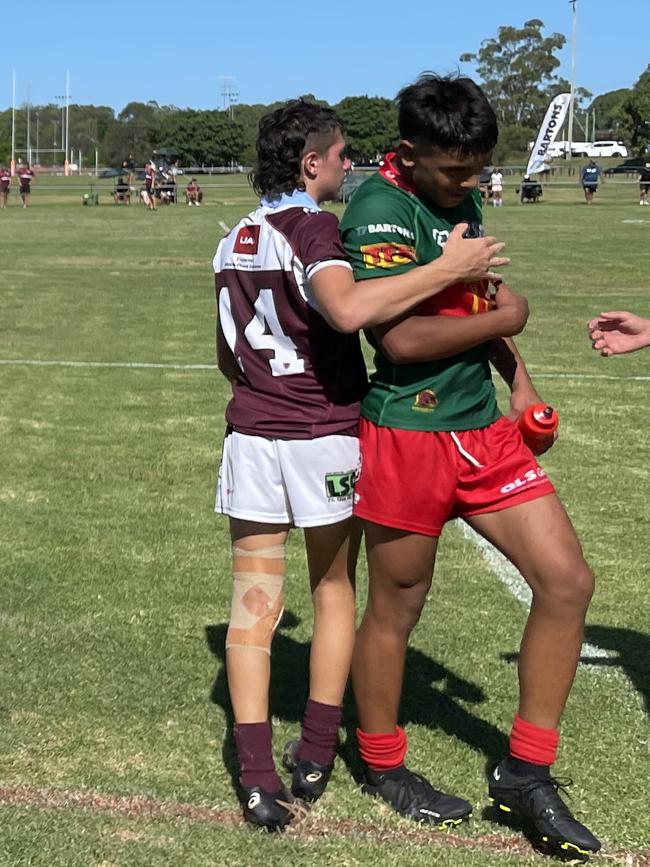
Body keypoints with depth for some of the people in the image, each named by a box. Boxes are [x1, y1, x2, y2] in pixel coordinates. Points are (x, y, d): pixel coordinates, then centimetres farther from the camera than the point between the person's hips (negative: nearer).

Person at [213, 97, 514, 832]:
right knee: (334, 593, 14)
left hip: (251, 434, 5)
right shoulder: (313, 229, -12)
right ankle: (315, 757, 18)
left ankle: (257, 778, 1)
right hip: (325, 438, -5)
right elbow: (348, 310, -33)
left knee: (253, 603, 5)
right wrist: (449, 268, -29)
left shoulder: (235, 240, 11)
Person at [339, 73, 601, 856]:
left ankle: (526, 770, 14)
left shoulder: (462, 199, 10)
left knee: (567, 579, 1)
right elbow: (402, 338, -25)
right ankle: (382, 767, 30)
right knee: (394, 610, 7)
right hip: (408, 436, -8)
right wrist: (503, 315, -11)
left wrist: (518, 379, 15)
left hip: (485, 429, 8)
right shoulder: (380, 210, -17)